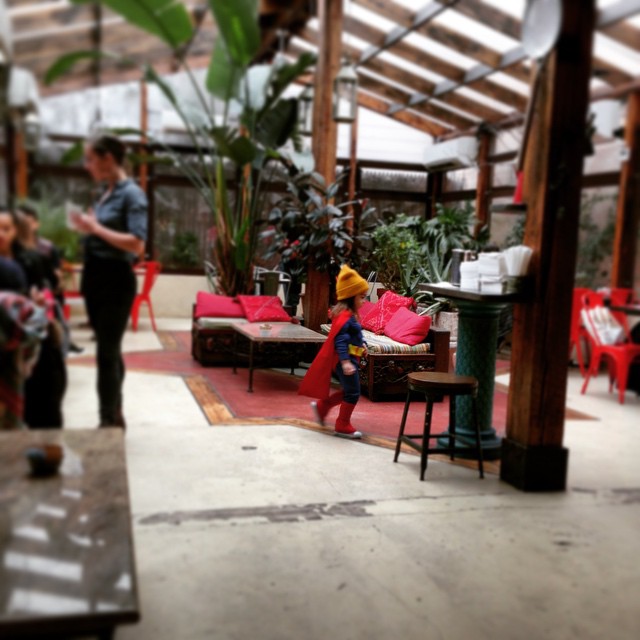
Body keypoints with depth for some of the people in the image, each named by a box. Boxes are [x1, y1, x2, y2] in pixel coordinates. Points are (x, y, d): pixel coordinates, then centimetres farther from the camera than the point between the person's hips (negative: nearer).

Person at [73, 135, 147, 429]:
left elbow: (137, 244, -20)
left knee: (107, 352, -5)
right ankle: (115, 416, 26)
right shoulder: (106, 193, 13)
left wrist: (96, 228, -18)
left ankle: (109, 421, 4)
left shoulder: (131, 193, -11)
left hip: (115, 280, -8)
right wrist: (87, 227, 3)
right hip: (94, 277, 8)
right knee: (108, 349, 15)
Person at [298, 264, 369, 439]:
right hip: (345, 360, -10)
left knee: (348, 391, 18)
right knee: (353, 393, -1)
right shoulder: (346, 316, -21)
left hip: (350, 358, 10)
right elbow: (340, 340, -27)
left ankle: (321, 406, 28)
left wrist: (361, 345, 13)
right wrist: (345, 362, -33)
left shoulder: (350, 314, 12)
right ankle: (343, 426, 10)